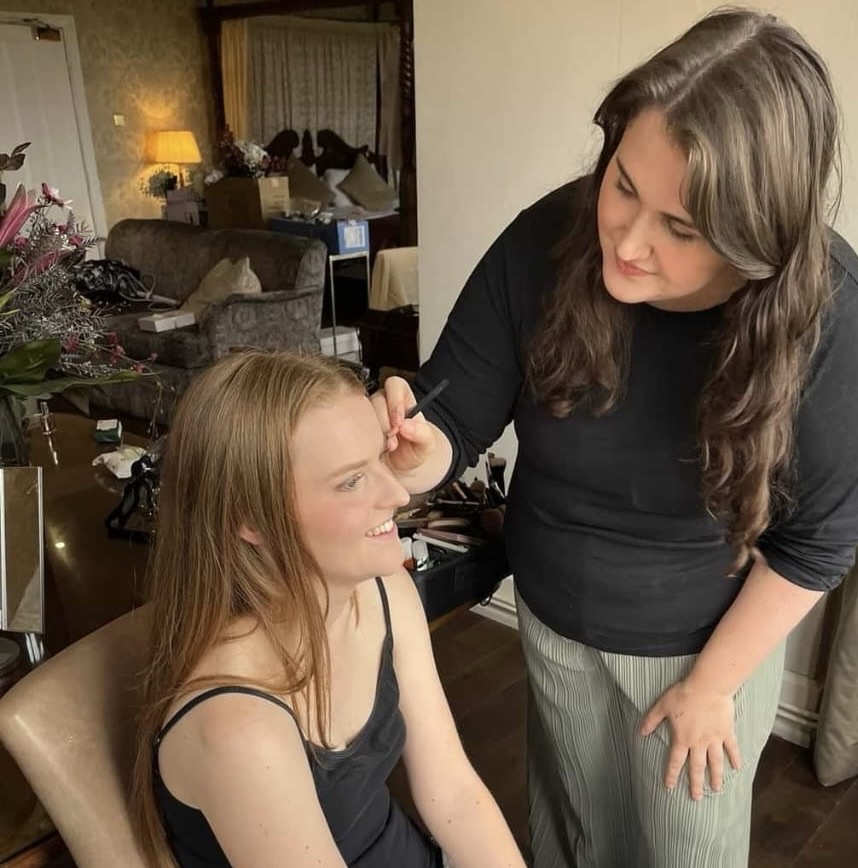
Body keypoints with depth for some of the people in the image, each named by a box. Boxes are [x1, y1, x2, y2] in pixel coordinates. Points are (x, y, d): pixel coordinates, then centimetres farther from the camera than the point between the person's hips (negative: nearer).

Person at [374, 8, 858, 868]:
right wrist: (418, 451, -39)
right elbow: (457, 415, -15)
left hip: (713, 639, -1)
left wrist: (712, 681, -10)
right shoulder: (545, 244, -24)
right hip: (552, 620, 2)